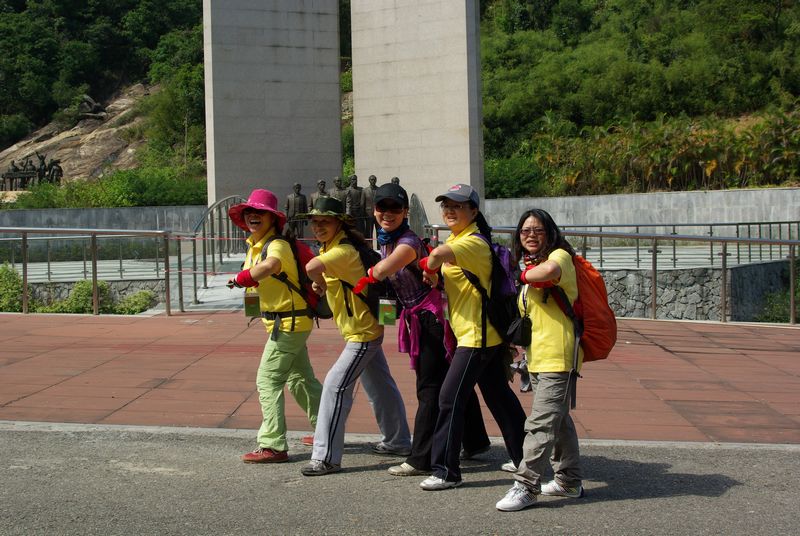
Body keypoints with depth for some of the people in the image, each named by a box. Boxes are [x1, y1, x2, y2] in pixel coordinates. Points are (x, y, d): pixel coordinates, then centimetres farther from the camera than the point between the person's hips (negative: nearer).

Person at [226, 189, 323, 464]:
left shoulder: (277, 245, -22)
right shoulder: (253, 246, 10)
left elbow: (269, 266, -43)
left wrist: (240, 278, -31)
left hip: (289, 323, -10)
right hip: (291, 323, 10)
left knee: (268, 380, -9)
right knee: (300, 377, 20)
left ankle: (273, 445, -6)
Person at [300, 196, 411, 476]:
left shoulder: (343, 251, -23)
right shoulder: (330, 248, 8)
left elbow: (312, 267, -40)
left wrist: (320, 283, -21)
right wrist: (321, 284, 0)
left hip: (363, 332, -11)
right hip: (366, 328, 11)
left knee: (336, 385, -13)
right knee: (380, 385, 21)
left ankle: (326, 457, -12)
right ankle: (398, 441, 35)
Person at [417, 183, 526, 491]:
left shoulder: (473, 242, -18)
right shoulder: (456, 240, 14)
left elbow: (439, 254, -35)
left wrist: (429, 268, -16)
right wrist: (432, 271, -3)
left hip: (477, 336, -10)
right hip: (488, 335, 10)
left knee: (450, 398, -7)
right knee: (499, 396, 16)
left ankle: (446, 471, -1)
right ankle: (524, 457, 26)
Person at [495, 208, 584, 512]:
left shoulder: (559, 255, -8)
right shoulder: (529, 266, 20)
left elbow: (549, 270, -33)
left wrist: (524, 276, -16)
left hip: (558, 358, -10)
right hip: (538, 358, 10)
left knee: (541, 423, -12)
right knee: (558, 420, 17)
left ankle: (526, 486, -12)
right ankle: (569, 481, 26)